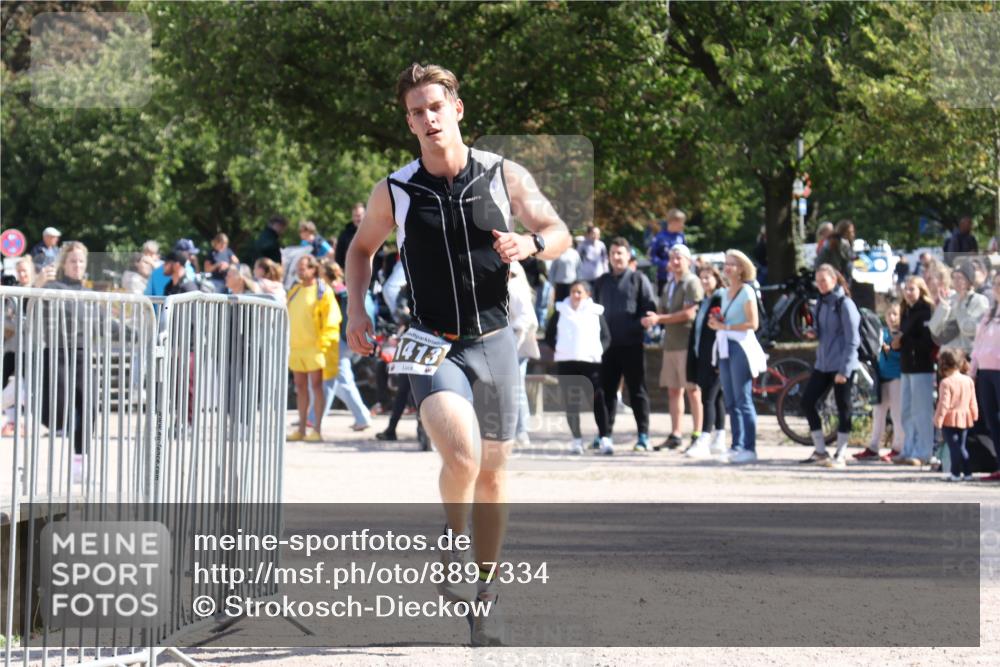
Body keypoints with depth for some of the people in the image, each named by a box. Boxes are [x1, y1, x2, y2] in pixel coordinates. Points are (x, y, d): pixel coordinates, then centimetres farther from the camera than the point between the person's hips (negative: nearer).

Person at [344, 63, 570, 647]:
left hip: (493, 339, 2)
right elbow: (362, 247, 17)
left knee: (492, 472, 8)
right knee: (461, 453, -26)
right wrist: (357, 311, 4)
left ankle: (487, 592, 23)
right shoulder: (395, 193, -1)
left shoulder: (504, 176, 0)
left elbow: (560, 233, 6)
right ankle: (450, 553, -1)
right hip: (432, 345, -2)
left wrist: (530, 244, -16)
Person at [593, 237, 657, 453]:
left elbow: (650, 308, -3)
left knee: (637, 390, 2)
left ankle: (643, 436, 6)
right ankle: (605, 435, 3)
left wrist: (639, 326, -17)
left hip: (632, 344, -4)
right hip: (607, 344, 4)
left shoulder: (638, 279, 2)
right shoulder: (601, 282, 15)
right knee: (607, 391, 1)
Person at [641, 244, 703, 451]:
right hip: (671, 343, 8)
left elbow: (689, 313, -16)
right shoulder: (668, 285, 20)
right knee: (673, 390, 8)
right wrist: (653, 319, 1)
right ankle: (675, 435, 11)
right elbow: (664, 311, 24)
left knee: (692, 390, -6)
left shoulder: (692, 283, -7)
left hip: (687, 342, -8)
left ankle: (697, 435, -3)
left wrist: (660, 319, -15)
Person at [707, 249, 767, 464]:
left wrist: (726, 326, -14)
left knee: (743, 401, -8)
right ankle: (736, 446, 10)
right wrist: (717, 324, 5)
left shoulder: (747, 292, -6)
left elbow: (753, 323, -12)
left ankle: (749, 449, -7)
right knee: (731, 402, 7)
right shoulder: (726, 293, 16)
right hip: (725, 348, 8)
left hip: (741, 347, -8)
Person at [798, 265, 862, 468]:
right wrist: (814, 333, -1)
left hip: (841, 366, -8)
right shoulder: (821, 303, 10)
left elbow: (852, 340, -14)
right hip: (823, 363, 8)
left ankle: (840, 455, 7)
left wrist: (844, 370, -18)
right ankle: (819, 450, 12)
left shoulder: (844, 304, -12)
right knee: (808, 401, 2)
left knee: (843, 408, 0)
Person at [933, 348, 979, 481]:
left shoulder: (946, 383, -15)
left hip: (950, 419, -6)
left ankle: (956, 473, -3)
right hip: (965, 418, 6)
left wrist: (938, 419, -13)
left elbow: (944, 403, -18)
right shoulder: (969, 381, 5)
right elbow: (973, 402, 11)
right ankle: (967, 472, 14)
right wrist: (974, 415, 21)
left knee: (953, 446, -2)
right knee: (961, 446, 15)